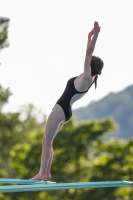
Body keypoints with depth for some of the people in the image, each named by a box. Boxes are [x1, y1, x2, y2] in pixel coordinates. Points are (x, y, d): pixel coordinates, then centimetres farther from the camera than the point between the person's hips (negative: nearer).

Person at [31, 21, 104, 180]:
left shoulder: (86, 78, -16)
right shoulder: (87, 78, 8)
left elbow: (88, 53, -21)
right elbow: (89, 54, 18)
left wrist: (95, 35, -22)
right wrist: (90, 37, 21)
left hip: (60, 110, -10)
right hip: (64, 111, 10)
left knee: (47, 141, -7)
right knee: (46, 141, 12)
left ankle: (42, 173, -7)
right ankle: (46, 172, 12)